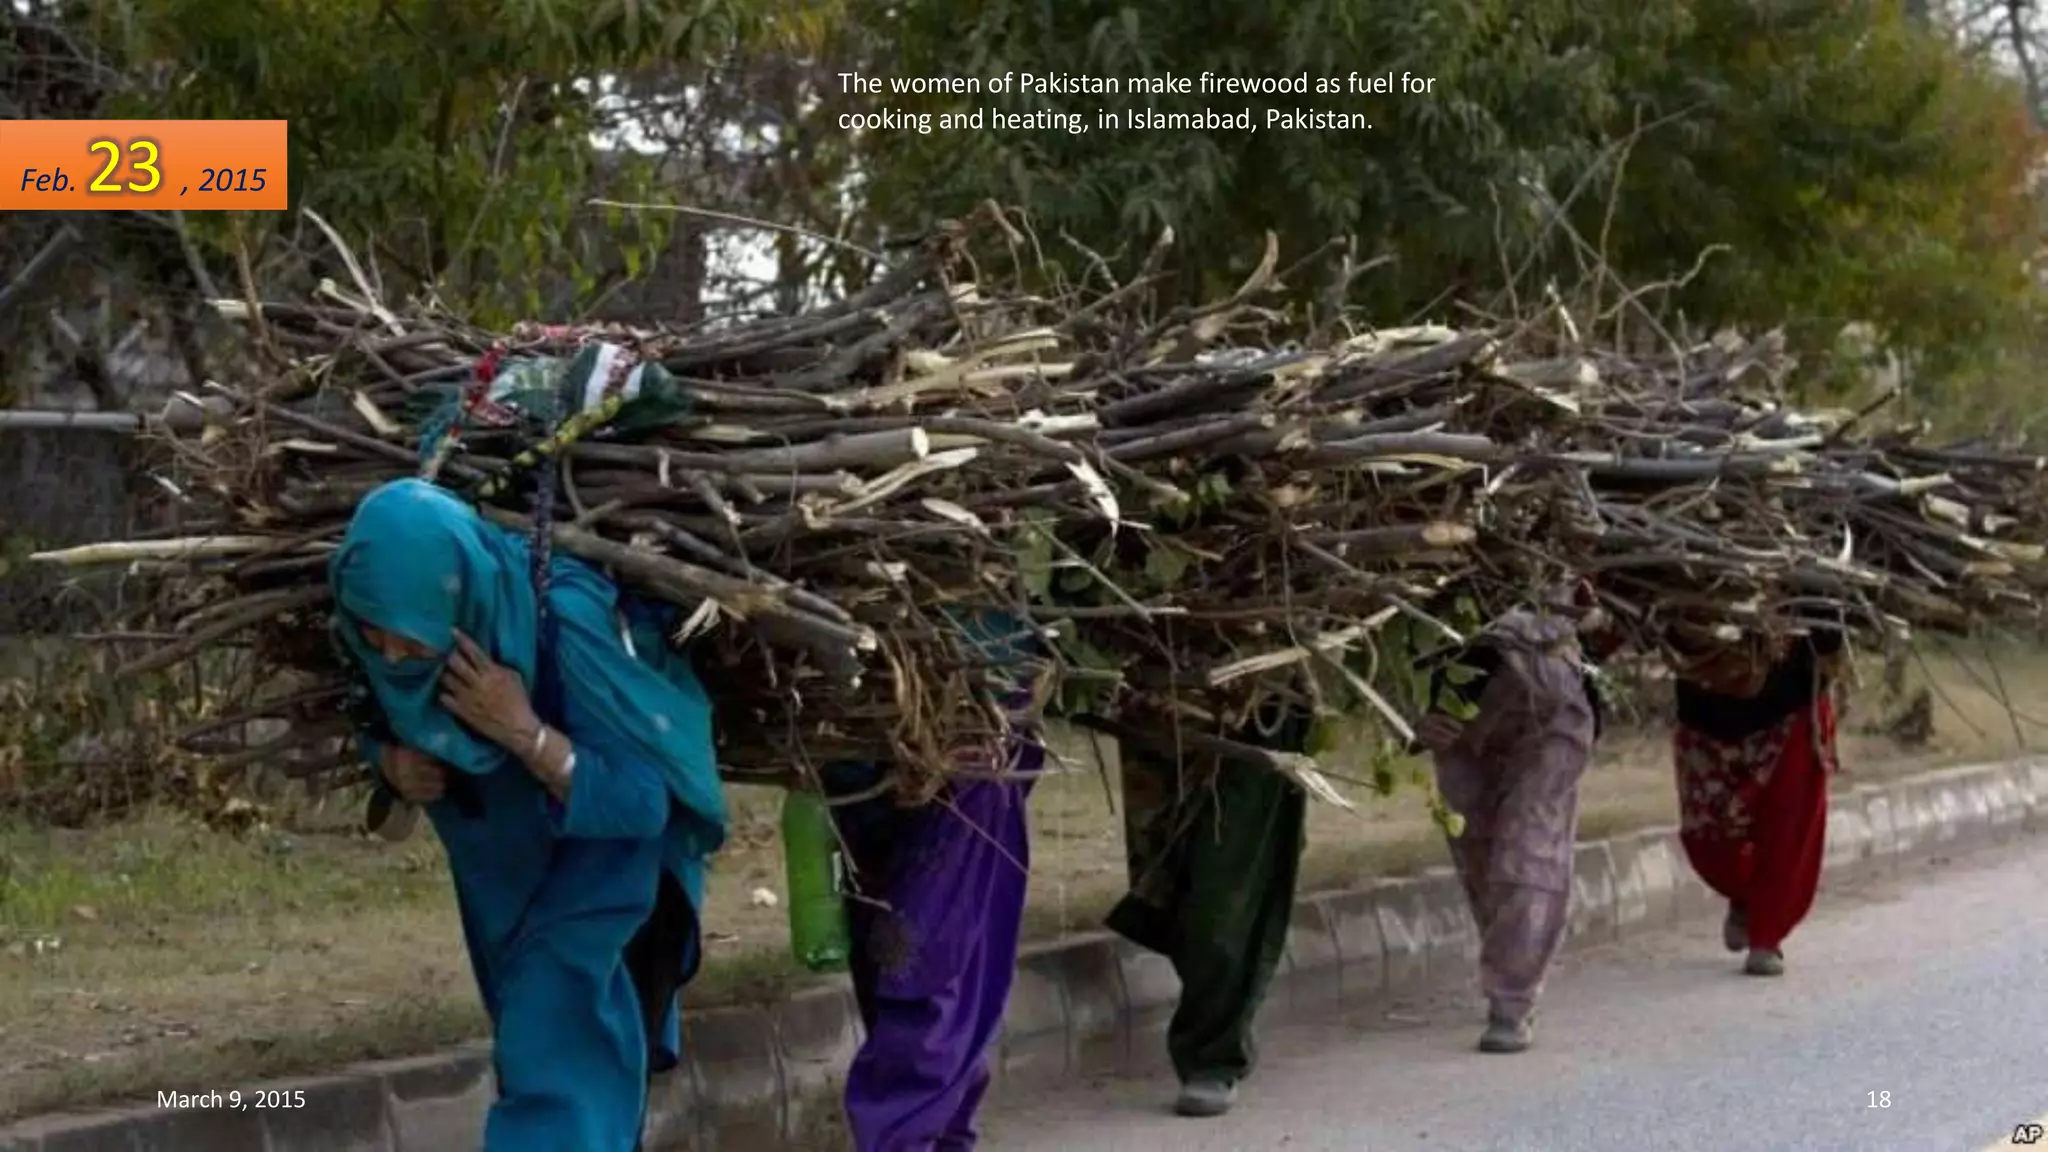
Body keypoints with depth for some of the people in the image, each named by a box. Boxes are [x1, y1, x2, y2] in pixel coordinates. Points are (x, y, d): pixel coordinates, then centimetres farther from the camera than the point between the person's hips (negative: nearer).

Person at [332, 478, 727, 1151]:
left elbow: (644, 802, -34)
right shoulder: (388, 640, -23)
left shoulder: (566, 625, -40)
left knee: (564, 1073, -13)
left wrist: (525, 731, -46)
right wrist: (394, 762, -24)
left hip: (604, 869, -6)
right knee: (539, 1047, 23)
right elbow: (380, 725, 0)